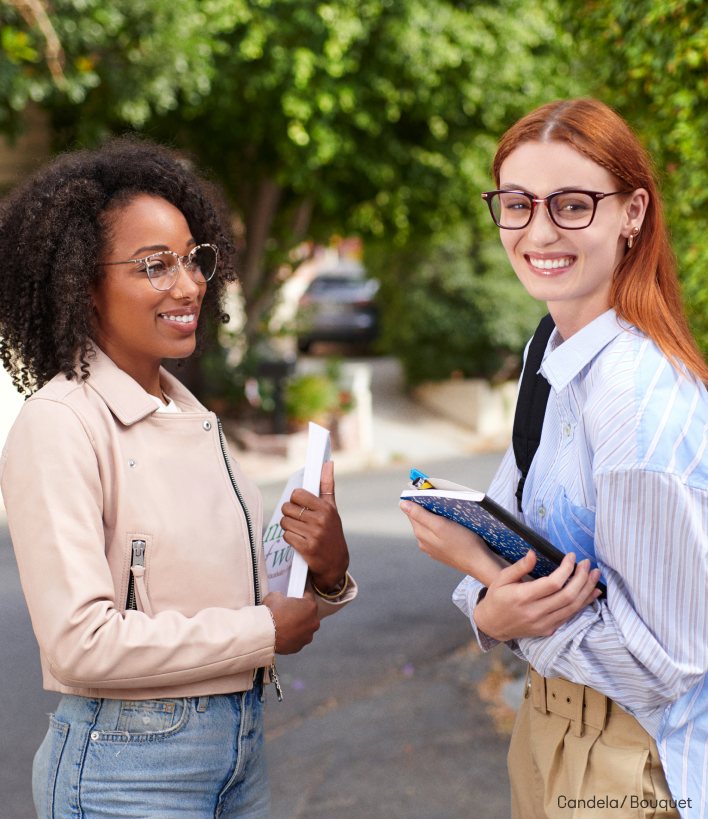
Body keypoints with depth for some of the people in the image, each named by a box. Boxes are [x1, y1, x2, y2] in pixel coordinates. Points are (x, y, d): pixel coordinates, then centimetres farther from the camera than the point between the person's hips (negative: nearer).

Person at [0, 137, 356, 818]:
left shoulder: (190, 414, 7)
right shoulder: (59, 425, -17)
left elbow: (233, 595, 10)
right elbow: (79, 644, -24)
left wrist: (328, 572, -11)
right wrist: (262, 632, -15)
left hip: (241, 748, 7)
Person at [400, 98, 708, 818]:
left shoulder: (640, 396, -27)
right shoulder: (557, 364, 2)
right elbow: (510, 537, 5)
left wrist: (481, 569, -21)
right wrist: (494, 612, -17)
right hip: (549, 728, 8)